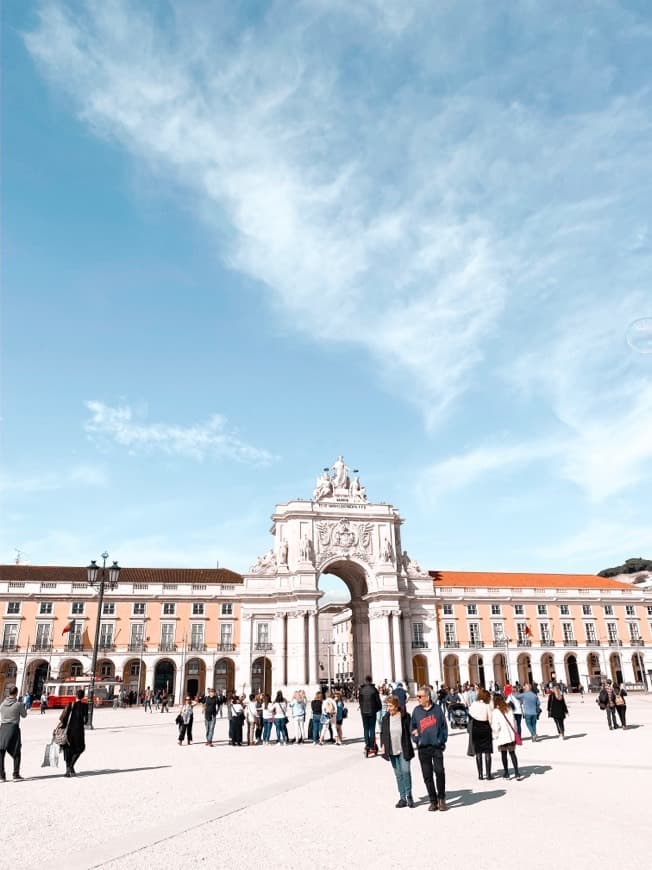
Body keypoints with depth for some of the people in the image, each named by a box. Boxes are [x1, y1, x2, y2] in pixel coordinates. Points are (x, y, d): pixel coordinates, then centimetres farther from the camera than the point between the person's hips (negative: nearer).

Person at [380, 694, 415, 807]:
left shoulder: (405, 716, -7)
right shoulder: (385, 718, 3)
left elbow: (410, 731, -1)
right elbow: (382, 733, 10)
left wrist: (409, 748, -6)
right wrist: (383, 746, 1)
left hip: (404, 750, -3)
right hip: (392, 751, 3)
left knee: (406, 771, -8)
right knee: (398, 774, 8)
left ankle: (409, 795, 12)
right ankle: (402, 798, 16)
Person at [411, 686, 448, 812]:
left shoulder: (437, 709, 1)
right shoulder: (416, 710, 6)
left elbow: (444, 726, 6)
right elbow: (412, 728, 13)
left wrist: (442, 740, -3)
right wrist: (417, 739, -1)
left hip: (437, 746, -2)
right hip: (423, 748, 2)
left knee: (439, 771, -10)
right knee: (427, 775, 4)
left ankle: (441, 798, 9)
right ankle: (433, 801, 16)